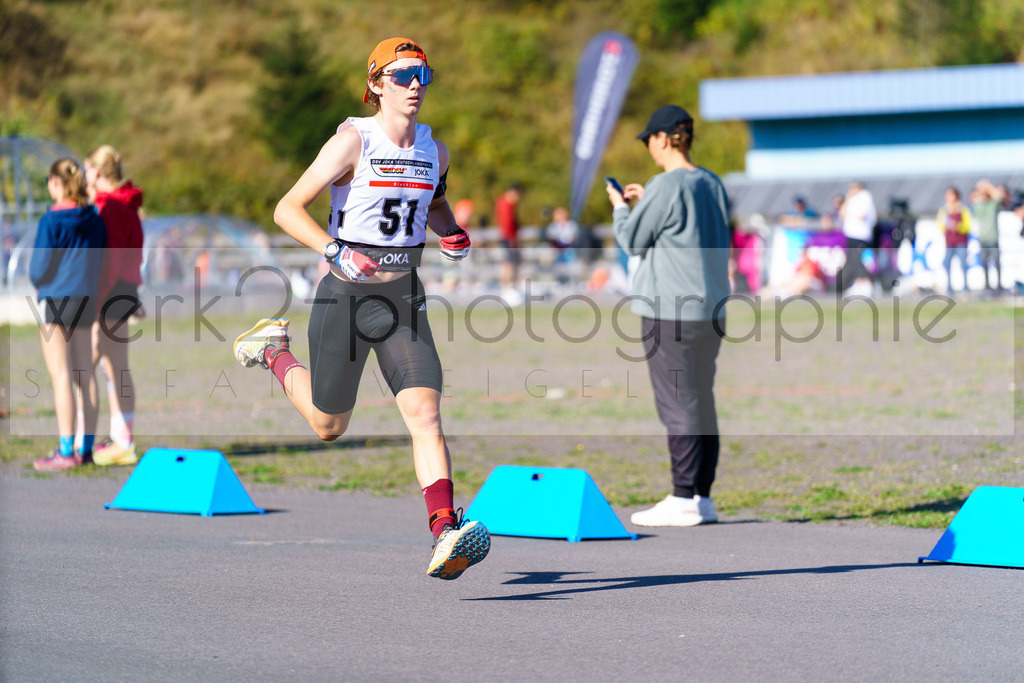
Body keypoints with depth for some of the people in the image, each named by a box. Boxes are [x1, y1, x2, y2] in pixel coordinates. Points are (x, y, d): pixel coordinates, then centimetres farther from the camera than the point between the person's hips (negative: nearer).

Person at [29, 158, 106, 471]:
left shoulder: (51, 220, -12)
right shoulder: (94, 219, 6)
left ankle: (66, 451, -6)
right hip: (86, 299, 6)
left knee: (61, 375, -5)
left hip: (55, 299, -6)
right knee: (84, 373, 10)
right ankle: (86, 447, 13)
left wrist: (36, 280, 10)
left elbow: (39, 268, -11)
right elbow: (102, 261, 11)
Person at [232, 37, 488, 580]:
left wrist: (452, 233, 5)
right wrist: (336, 251, -30)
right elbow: (287, 209, -16)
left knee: (425, 414, -16)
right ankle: (274, 351, 42)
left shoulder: (434, 150, 4)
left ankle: (445, 538, -24)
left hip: (403, 299, 4)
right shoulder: (353, 141, -14)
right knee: (328, 427, 14)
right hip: (344, 297, -4)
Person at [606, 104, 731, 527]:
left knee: (677, 405, -6)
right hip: (710, 309, 8)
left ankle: (683, 500, -7)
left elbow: (632, 241, -6)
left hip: (669, 310, -8)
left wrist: (621, 208, 12)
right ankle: (702, 498, 13)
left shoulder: (665, 186, -13)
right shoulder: (713, 184, 11)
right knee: (702, 402, 11)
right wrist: (645, 203, 26)